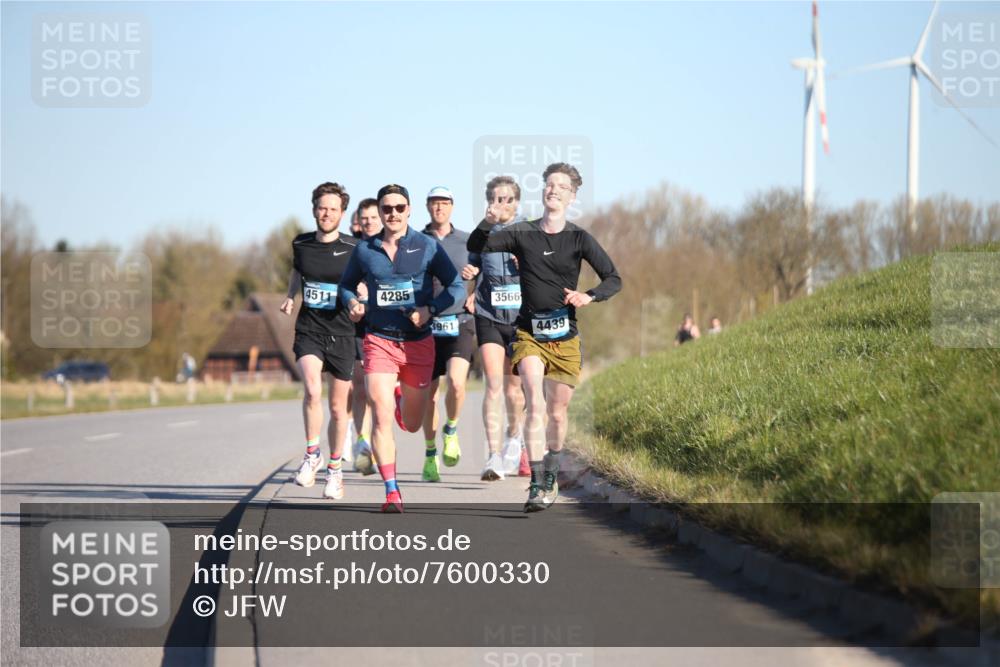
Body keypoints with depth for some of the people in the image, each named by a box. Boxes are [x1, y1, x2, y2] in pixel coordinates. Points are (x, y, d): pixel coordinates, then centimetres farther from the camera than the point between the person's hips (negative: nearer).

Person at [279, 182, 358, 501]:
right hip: (308, 331, 1)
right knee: (313, 389, -25)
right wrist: (290, 296, 9)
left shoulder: (352, 250, -6)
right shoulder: (301, 244, 4)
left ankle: (334, 470, 26)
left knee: (338, 407, 7)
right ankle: (312, 455, -9)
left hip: (341, 334, -1)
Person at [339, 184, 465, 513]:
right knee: (381, 418, -15)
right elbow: (346, 284, 18)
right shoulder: (364, 249, 3)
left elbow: (456, 286, -1)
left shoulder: (427, 247, -1)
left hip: (418, 343, 0)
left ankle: (401, 399, 49)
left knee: (412, 424, 12)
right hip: (379, 341, 0)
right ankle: (392, 492, -12)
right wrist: (352, 303, -4)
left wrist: (429, 310, -17)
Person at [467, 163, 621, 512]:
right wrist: (490, 220, -16)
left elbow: (614, 279, 0)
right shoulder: (522, 234, 2)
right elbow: (475, 247, 3)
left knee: (557, 413, 10)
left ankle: (551, 476, 33)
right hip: (529, 334, -1)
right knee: (536, 407, -19)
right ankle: (537, 486, -22)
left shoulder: (579, 238, 0)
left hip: (565, 338, 1)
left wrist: (588, 297, -20)